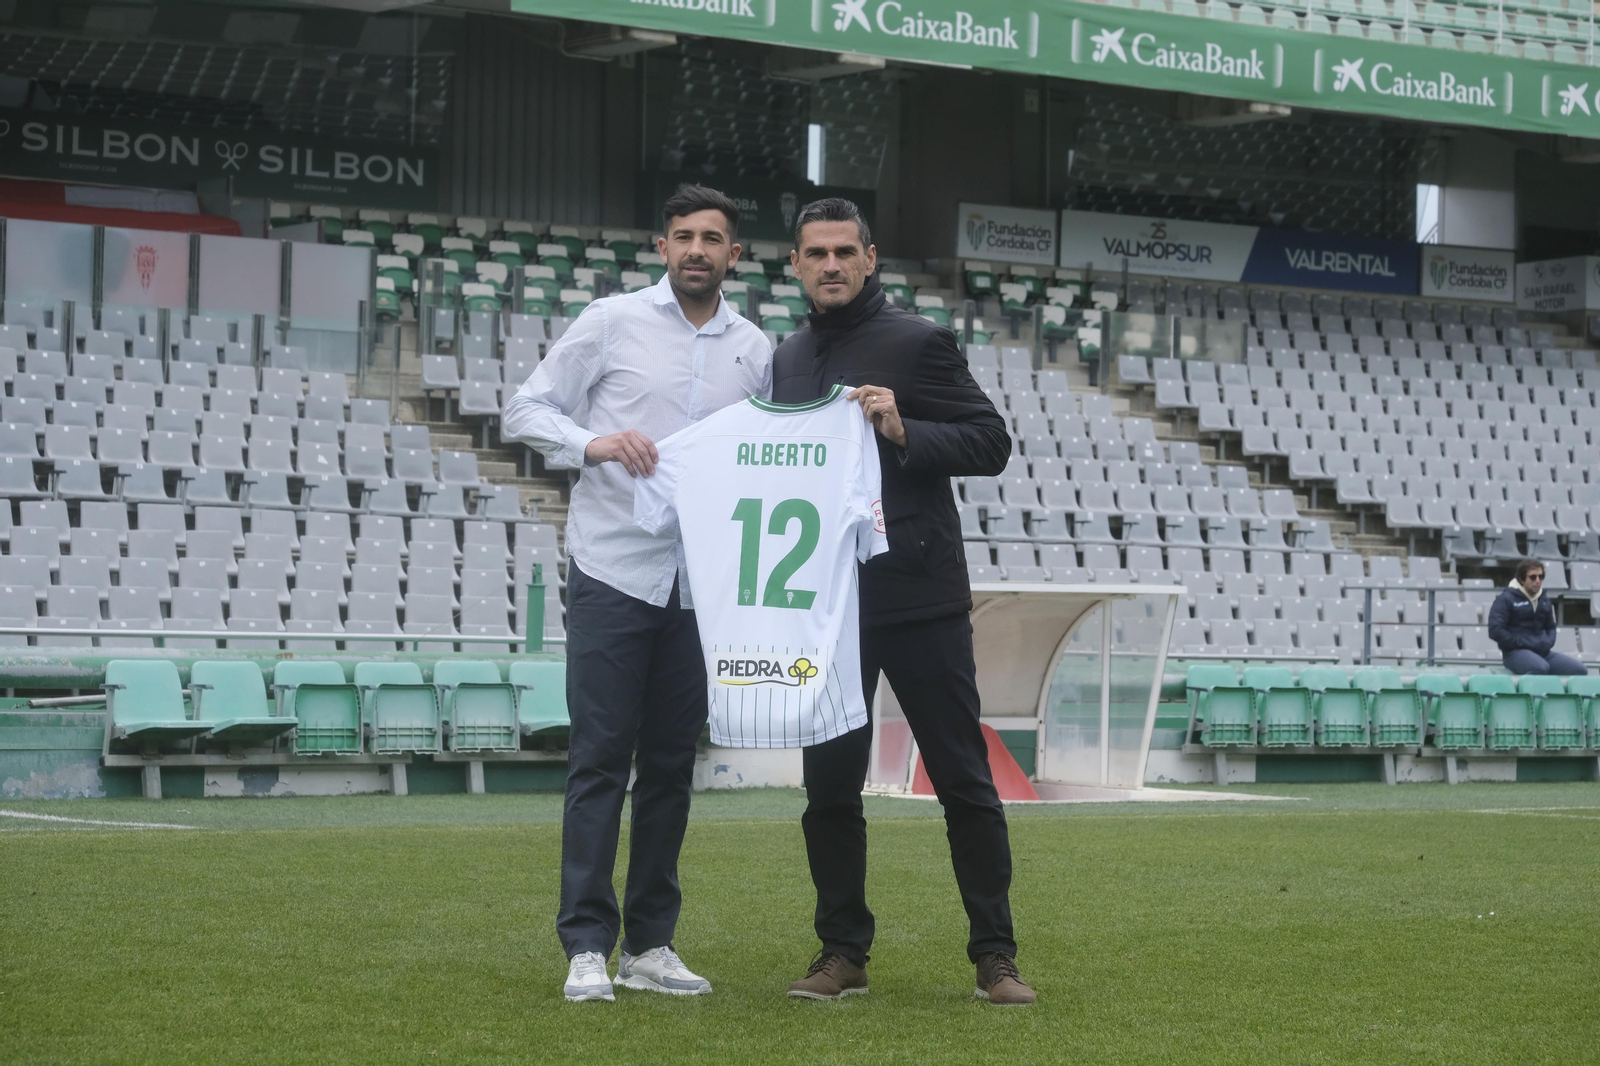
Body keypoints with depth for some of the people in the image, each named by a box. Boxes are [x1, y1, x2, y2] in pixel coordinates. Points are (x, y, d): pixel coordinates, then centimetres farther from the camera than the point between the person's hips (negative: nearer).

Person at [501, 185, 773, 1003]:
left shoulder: (755, 351, 10)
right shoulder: (612, 322, 1)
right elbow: (524, 411, 1)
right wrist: (593, 443, -17)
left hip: (700, 588, 4)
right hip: (613, 574, -4)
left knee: (671, 766, 8)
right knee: (600, 761, -5)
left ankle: (649, 943, 15)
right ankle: (587, 948, -2)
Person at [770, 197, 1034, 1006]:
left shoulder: (918, 343, -3)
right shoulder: (787, 359, 14)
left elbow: (990, 444, -6)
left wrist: (902, 430, -20)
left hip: (917, 596, -5)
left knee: (964, 780, 0)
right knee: (829, 785, 6)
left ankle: (994, 955, 6)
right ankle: (842, 952, 16)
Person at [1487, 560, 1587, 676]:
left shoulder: (1545, 601, 15)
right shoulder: (1506, 599, -3)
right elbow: (1495, 631, -11)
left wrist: (1548, 643, 3)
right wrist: (1526, 644, -14)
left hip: (1542, 652, 7)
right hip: (1515, 652, -7)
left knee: (1578, 669, -13)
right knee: (1540, 667, -39)